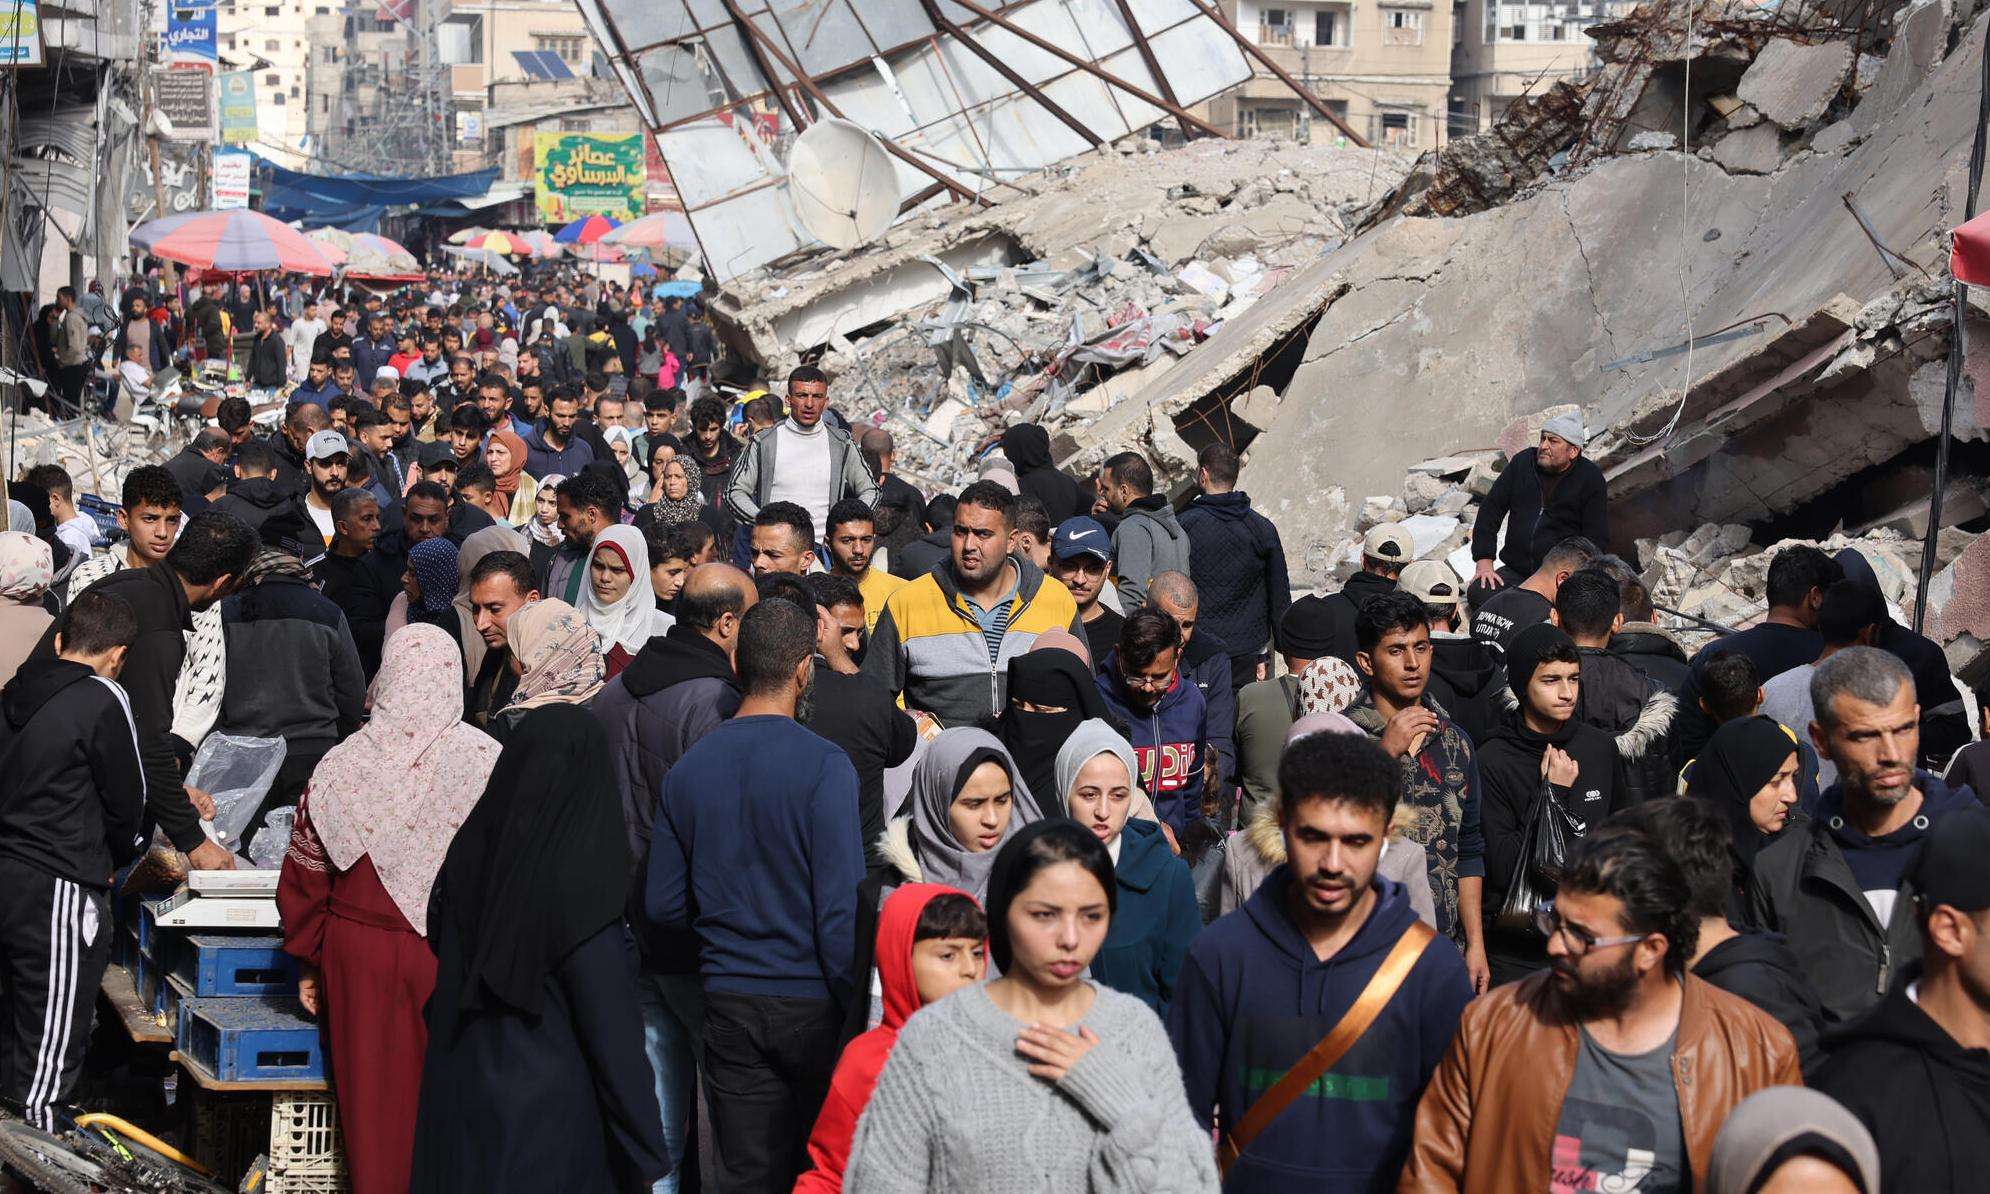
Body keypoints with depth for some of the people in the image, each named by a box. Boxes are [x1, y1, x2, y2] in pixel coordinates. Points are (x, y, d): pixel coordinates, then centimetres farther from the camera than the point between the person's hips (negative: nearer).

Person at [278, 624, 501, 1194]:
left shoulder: (340, 766, -3)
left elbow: (305, 874, 4)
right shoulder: (488, 762, -10)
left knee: (372, 1095, 11)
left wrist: (310, 963, 14)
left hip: (359, 959, 2)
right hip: (456, 964, -2)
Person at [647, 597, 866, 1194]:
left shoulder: (687, 769, 2)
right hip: (811, 1004, -4)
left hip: (729, 1008, 4)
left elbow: (663, 905, 8)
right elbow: (841, 909, -17)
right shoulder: (823, 766, -14)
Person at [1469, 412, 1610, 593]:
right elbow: (1490, 509, 8)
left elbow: (1596, 539, -5)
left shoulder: (1591, 479, -2)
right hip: (1514, 573, 4)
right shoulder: (1522, 462, 8)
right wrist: (1484, 560, -4)